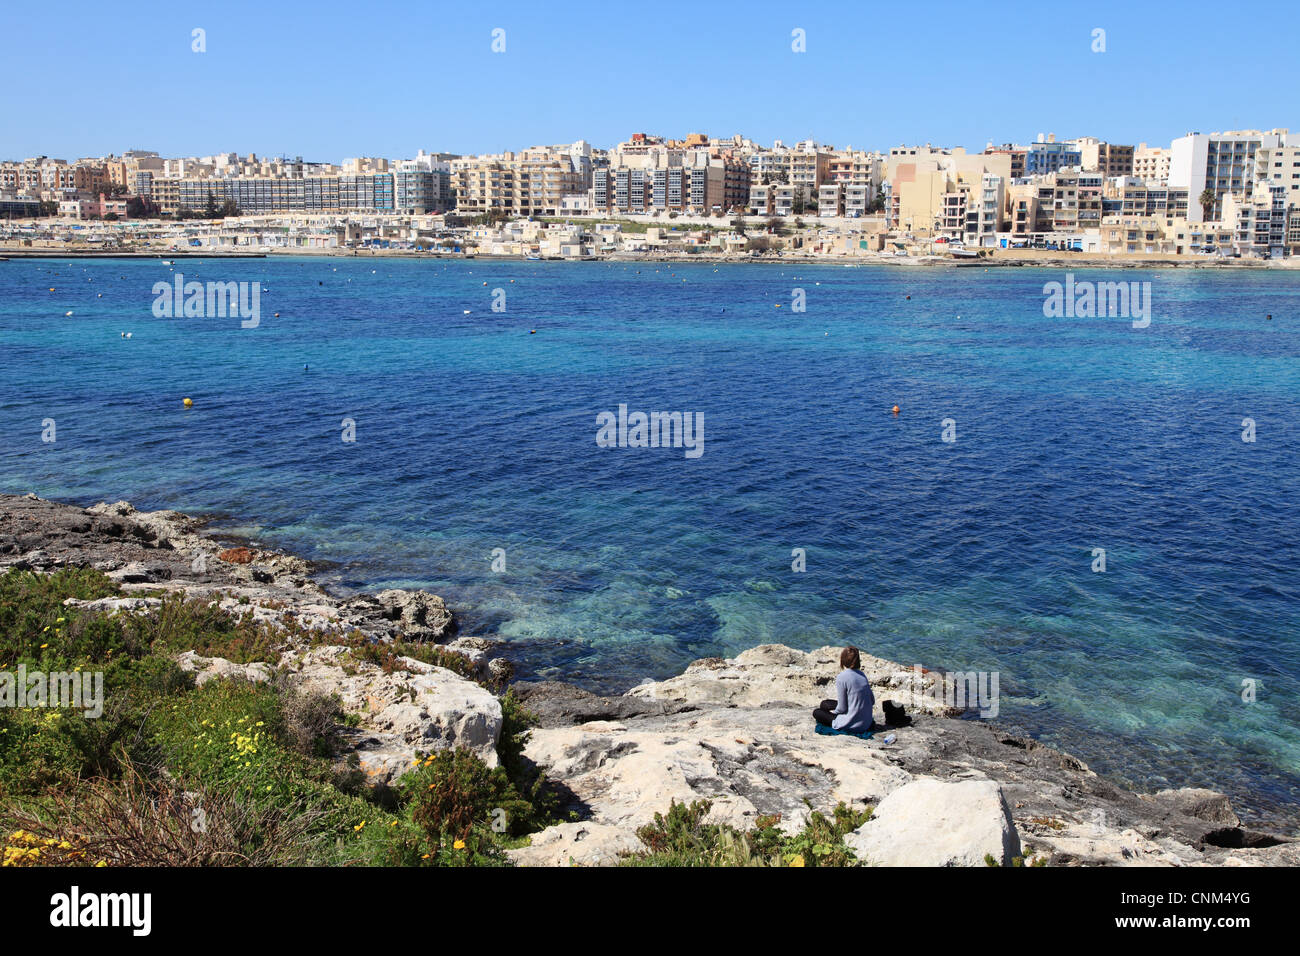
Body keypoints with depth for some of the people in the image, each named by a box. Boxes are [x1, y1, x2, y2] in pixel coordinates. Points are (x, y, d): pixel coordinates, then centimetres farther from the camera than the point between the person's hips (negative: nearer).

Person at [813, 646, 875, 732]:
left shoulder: (841, 677, -19)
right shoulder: (862, 675, 2)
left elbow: (842, 708, -15)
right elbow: (872, 701, 6)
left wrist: (833, 712, 6)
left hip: (852, 725, -7)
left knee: (816, 712, 13)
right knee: (824, 703, 22)